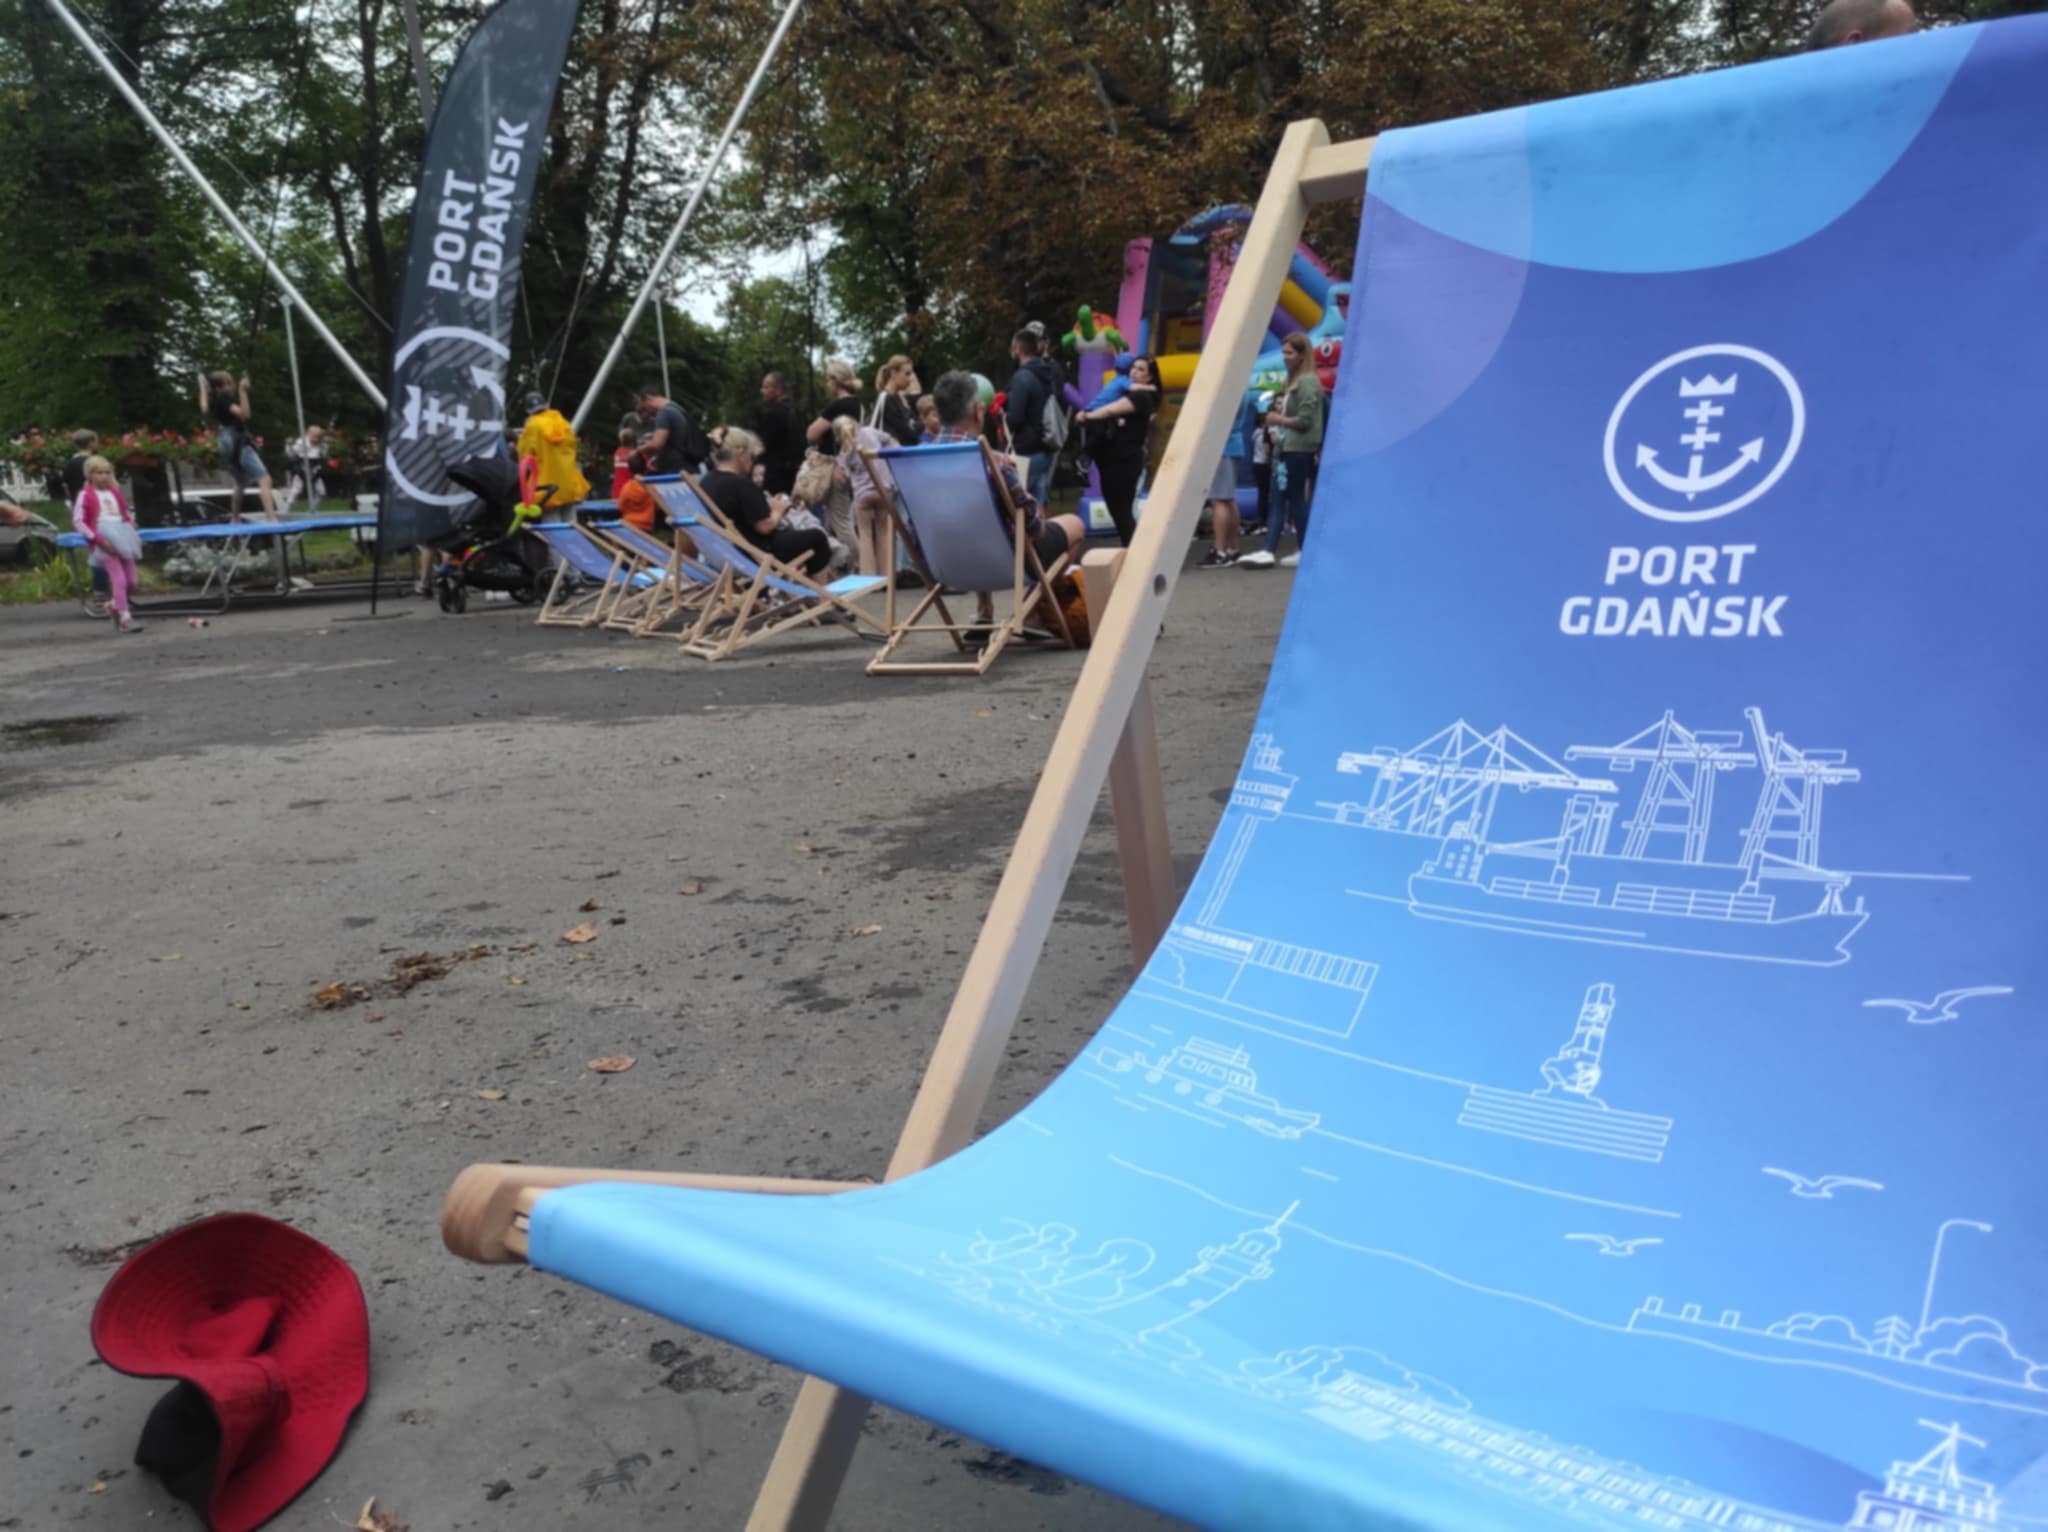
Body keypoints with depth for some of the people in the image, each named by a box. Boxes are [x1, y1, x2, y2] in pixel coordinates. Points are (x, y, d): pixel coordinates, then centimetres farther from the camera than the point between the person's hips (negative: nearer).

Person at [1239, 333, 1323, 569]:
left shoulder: (1307, 381, -13)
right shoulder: (1294, 380, 18)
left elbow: (1305, 420, -19)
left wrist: (1279, 420, -9)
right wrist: (1280, 410, 11)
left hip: (1300, 449, -10)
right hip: (1288, 447, 10)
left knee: (1295, 500, -4)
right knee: (1279, 499, 2)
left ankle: (1305, 552, 6)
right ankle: (1269, 551, -3)